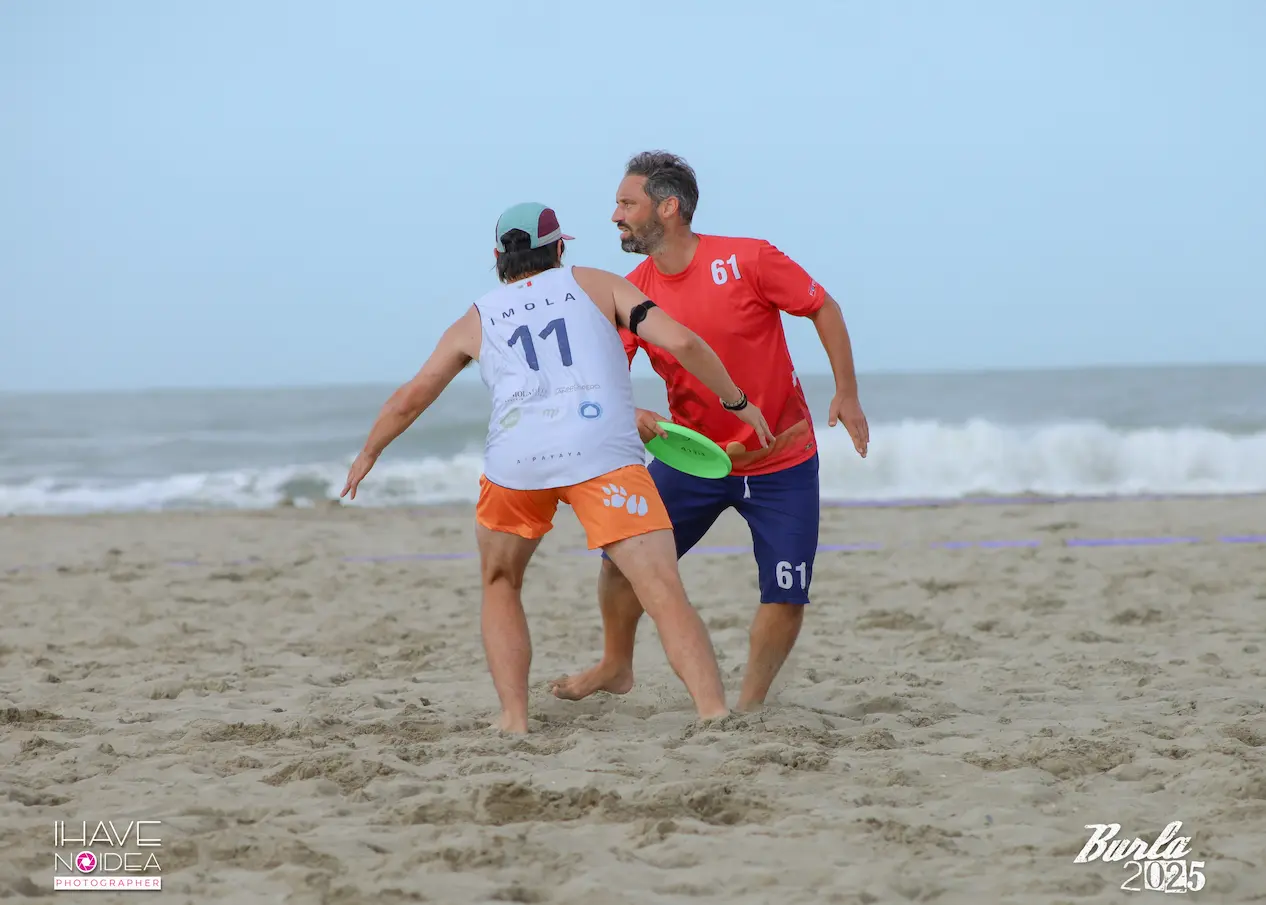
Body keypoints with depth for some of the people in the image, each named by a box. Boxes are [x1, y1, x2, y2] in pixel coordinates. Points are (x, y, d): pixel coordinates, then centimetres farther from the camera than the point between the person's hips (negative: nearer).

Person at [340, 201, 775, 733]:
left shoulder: (477, 320, 25)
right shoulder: (595, 284, 22)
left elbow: (410, 399, 29)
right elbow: (680, 341, 11)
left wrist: (369, 454, 47)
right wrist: (737, 403, 23)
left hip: (515, 459, 2)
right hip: (604, 451, -2)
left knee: (500, 588, 25)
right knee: (665, 595, -9)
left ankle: (514, 720, 13)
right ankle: (715, 715, -24)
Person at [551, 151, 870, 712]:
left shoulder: (747, 261, -17)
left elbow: (822, 307, -5)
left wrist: (846, 392, -9)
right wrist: (628, 415, -27)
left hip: (781, 461, -3)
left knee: (786, 596, -7)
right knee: (623, 553, -2)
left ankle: (749, 704, 13)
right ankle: (615, 668, 22)